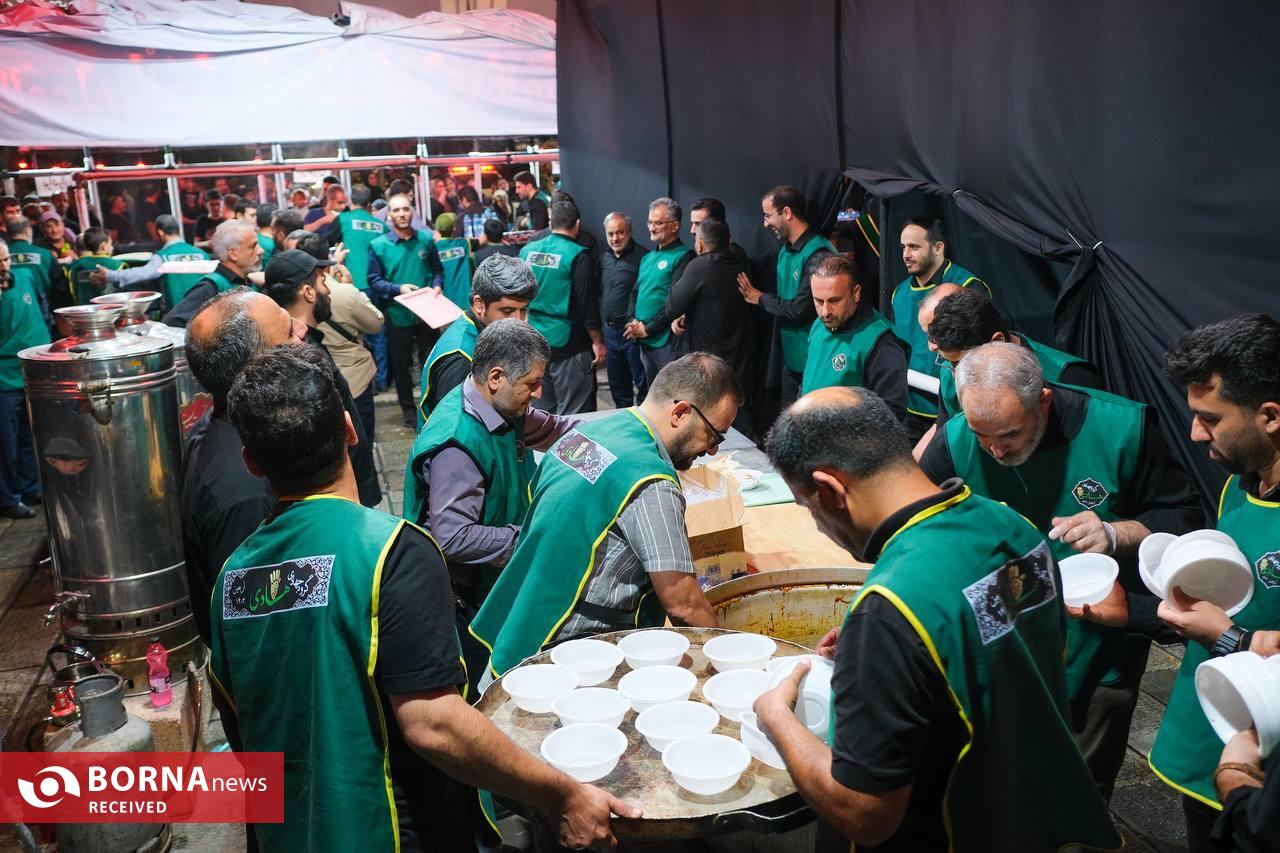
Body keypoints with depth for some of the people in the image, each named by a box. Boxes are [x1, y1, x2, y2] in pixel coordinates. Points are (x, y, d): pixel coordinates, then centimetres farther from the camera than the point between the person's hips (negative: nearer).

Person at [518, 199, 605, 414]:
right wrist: (598, 342, -4)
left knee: (541, 409, 16)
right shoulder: (578, 256, -12)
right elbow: (589, 305, -13)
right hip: (568, 346, -6)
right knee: (573, 413, 0)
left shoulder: (527, 251, 5)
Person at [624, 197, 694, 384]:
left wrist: (647, 329, -14)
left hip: (666, 342, -8)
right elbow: (635, 293, 19)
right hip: (644, 342, 8)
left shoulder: (683, 257, -10)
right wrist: (633, 321, 1)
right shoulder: (648, 257, 16)